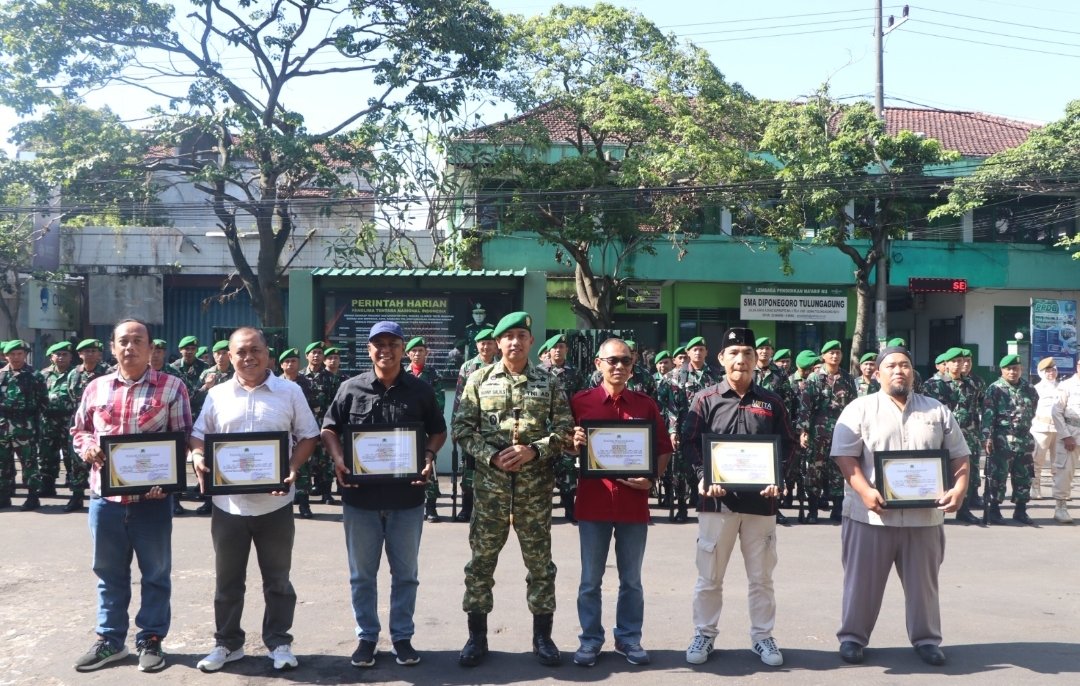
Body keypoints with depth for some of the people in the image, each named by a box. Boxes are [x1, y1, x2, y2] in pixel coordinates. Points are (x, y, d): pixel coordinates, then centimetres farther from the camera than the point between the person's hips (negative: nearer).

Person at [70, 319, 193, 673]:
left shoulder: (171, 387, 0)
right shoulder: (96, 388, 10)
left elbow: (183, 438, 0)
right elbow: (79, 430, 18)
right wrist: (88, 448, -4)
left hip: (152, 496, -3)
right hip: (105, 495, 3)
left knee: (155, 573, 7)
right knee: (109, 572, 13)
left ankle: (151, 640, 19)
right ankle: (109, 639, 26)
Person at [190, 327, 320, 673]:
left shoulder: (290, 392, -1)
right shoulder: (217, 394, 5)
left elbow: (308, 436, 1)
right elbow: (198, 435, 11)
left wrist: (293, 469, -14)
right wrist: (198, 457, -11)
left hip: (274, 502, -2)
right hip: (228, 502, 2)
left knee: (277, 579, 9)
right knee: (228, 580, 12)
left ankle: (279, 642, 21)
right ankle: (227, 643, 26)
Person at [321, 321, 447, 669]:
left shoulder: (421, 390, 2)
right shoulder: (351, 389, 0)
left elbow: (438, 431, 9)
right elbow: (329, 429, 6)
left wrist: (429, 456, -10)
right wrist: (338, 459, -12)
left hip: (407, 496, 0)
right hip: (361, 495, 0)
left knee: (405, 572, 10)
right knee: (362, 573, 10)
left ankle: (402, 636, 23)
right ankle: (366, 636, 24)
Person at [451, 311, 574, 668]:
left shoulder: (548, 382, 5)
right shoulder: (479, 379, 4)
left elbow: (564, 428, 1)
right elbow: (463, 428, 0)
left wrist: (534, 450, -14)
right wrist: (491, 456, -13)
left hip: (535, 485, 0)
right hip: (490, 483, 0)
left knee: (540, 561, 7)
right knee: (481, 560, 5)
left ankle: (542, 635, 20)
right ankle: (477, 636, 17)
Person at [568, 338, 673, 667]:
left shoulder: (646, 404, 5)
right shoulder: (580, 401, 1)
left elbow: (664, 449, 9)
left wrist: (652, 479, -7)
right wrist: (574, 444, -16)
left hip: (634, 502, 1)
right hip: (593, 501, -1)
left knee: (631, 579, 10)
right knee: (591, 579, 7)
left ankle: (629, 638, 23)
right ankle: (590, 640, 19)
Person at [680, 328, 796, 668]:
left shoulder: (772, 401, 7)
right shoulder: (705, 400, 2)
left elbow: (787, 444, 8)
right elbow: (690, 443, -1)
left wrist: (777, 479, -8)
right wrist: (704, 478, -15)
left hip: (761, 499, 1)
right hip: (717, 499, -1)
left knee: (761, 576, 10)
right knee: (709, 575, 7)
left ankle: (762, 636, 23)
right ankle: (704, 634, 20)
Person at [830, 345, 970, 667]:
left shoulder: (938, 411, 10)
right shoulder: (860, 409, -1)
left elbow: (958, 456, 11)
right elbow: (845, 455, -7)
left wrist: (959, 487, -7)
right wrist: (864, 491, -20)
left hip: (924, 516, 3)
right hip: (871, 514, -2)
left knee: (923, 582, 13)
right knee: (862, 580, 6)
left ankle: (926, 639, 27)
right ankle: (852, 637, 18)